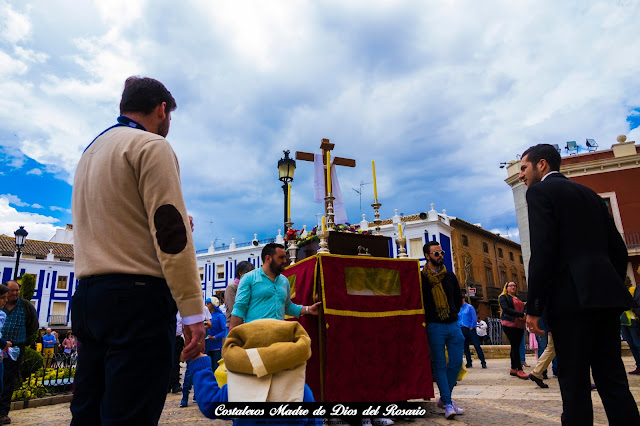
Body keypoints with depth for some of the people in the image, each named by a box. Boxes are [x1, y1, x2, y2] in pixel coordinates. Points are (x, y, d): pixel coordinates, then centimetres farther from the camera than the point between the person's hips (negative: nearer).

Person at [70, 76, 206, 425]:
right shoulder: (152, 145, -6)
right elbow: (170, 232, -16)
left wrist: (173, 225, 25)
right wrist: (193, 311, -15)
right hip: (136, 297, -9)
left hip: (86, 295, 9)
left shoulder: (90, 151, 21)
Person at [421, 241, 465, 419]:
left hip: (453, 325, 5)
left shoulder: (450, 276, 11)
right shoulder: (421, 278, -5)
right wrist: (429, 318, -2)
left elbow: (458, 298, 22)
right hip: (434, 327, -5)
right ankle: (448, 404, 7)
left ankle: (444, 398, 22)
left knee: (456, 363, 6)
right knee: (439, 365, -1)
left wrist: (453, 314, 15)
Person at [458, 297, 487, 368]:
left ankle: (483, 362, -2)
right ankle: (469, 362, 17)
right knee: (465, 347, 8)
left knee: (477, 346, -6)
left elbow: (474, 318, -5)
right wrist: (459, 326, 3)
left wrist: (471, 327, -9)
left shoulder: (470, 307, -2)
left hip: (470, 329, -5)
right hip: (462, 330, 5)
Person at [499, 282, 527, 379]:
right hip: (509, 324, -7)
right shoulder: (503, 297, 2)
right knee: (515, 346, -9)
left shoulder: (518, 298, 23)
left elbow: (523, 309, 19)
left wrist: (524, 316, -5)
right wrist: (520, 314, -18)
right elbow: (506, 309, -11)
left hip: (519, 325, 7)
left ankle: (513, 369, 13)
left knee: (515, 347, 7)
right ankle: (519, 370, -9)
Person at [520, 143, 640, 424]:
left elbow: (542, 251, -13)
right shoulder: (589, 194, 22)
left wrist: (533, 307, -11)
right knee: (612, 378, 11)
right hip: (606, 295, 8)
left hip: (572, 297, -8)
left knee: (574, 381, -1)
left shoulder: (540, 191, -1)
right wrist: (612, 290, 24)